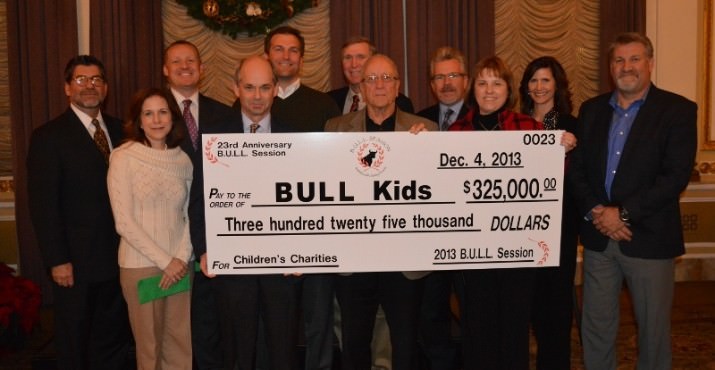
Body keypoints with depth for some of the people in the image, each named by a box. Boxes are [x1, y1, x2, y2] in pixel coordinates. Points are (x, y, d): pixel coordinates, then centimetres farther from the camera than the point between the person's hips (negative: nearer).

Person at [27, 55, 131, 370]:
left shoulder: (119, 130, 7)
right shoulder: (48, 136, -6)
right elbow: (43, 205, -10)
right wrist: (57, 260, -13)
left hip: (118, 257, 4)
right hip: (76, 261, -4)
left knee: (115, 337, 15)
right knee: (74, 343, 12)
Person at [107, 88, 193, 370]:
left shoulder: (183, 160, 5)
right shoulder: (123, 158, -8)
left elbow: (189, 215, 9)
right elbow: (124, 222, -11)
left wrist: (181, 258, -6)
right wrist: (164, 260, -12)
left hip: (179, 264, 4)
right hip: (141, 264, -3)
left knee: (181, 343, 8)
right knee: (149, 345, 8)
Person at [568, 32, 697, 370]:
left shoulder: (678, 110, -4)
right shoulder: (591, 110, 10)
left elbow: (676, 175, -13)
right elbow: (576, 168, 6)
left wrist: (623, 213, -16)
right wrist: (594, 211, -9)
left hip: (649, 239, -3)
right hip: (599, 237, 4)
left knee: (653, 329, 9)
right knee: (595, 327, 12)